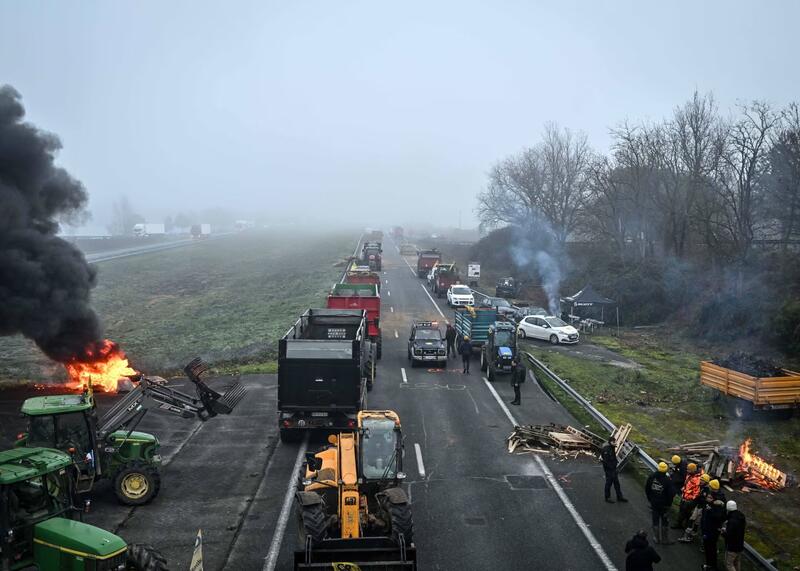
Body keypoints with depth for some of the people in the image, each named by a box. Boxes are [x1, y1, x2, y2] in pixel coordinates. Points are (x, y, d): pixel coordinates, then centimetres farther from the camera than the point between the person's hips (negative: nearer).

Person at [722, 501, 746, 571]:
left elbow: (729, 535, -29)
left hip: (732, 547, -9)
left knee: (729, 564, 3)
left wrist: (724, 532, -7)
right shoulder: (741, 516, -1)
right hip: (740, 544, 9)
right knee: (737, 562, 24)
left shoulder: (732, 521, -31)